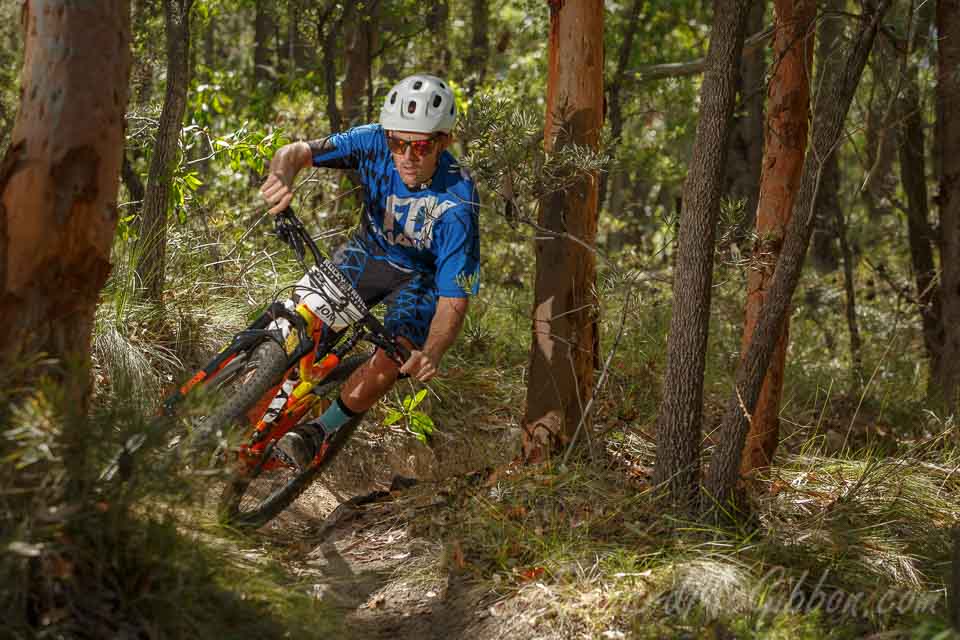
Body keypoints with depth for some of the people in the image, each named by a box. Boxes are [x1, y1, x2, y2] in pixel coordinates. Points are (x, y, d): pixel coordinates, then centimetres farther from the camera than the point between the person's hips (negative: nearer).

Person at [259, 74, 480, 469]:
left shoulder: (456, 205, -34)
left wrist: (431, 355, -51)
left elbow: (454, 298, -32)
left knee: (387, 363, -24)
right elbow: (297, 152, -25)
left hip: (421, 277, -3)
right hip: (367, 253, 3)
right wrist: (282, 176, -51)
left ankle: (320, 430, -2)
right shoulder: (375, 144, -25)